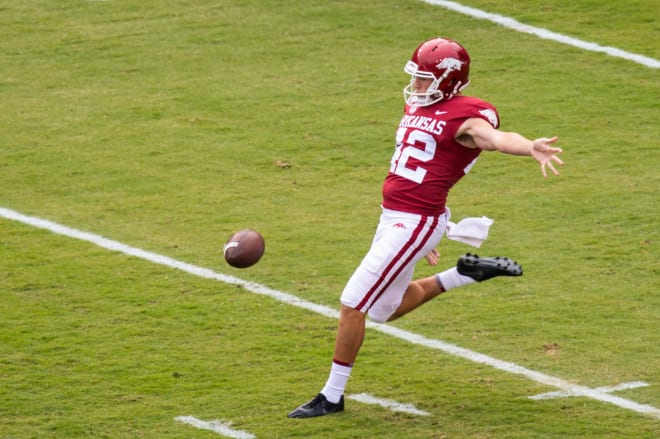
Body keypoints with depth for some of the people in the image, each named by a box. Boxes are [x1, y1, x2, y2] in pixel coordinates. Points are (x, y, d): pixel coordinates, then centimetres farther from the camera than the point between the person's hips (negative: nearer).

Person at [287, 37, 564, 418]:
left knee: (352, 305, -4)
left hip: (416, 222, -10)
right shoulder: (417, 108, 13)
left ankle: (333, 395, 9)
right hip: (392, 218, 10)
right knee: (386, 309, 24)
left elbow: (495, 137, -36)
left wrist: (532, 148, -58)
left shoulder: (465, 117, -14)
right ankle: (468, 274, 28)